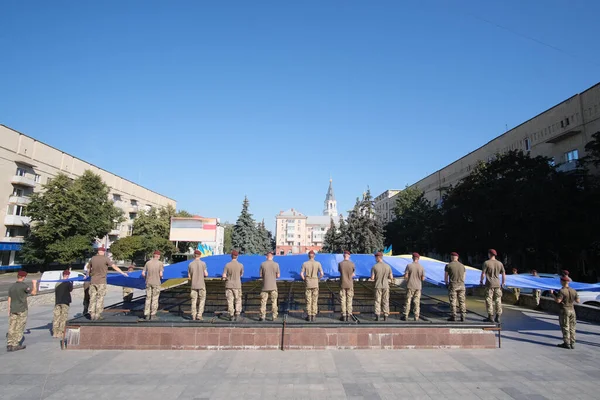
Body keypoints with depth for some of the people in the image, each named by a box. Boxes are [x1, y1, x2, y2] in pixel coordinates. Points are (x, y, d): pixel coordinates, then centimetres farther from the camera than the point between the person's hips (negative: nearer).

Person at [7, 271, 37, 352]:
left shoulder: (11, 286, 8)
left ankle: (9, 345, 8)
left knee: (12, 328, 7)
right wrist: (34, 284, -1)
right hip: (22, 310, -6)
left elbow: (9, 299, 11)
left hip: (13, 310, 6)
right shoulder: (24, 286, -12)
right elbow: (34, 293, -14)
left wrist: (9, 310, 17)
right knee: (19, 328, 2)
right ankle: (15, 345, 4)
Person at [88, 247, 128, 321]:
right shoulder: (105, 259, -7)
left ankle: (92, 315, 12)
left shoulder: (93, 258, 6)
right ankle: (98, 316, 2)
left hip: (93, 281, 4)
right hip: (101, 282, -4)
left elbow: (88, 269, 17)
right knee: (100, 298, 2)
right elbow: (114, 266, -10)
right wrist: (122, 272, -5)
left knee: (92, 298, 9)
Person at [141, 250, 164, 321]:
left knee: (148, 298, 11)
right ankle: (153, 315, 7)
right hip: (156, 283, -4)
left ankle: (146, 315, 13)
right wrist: (161, 278, 7)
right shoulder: (160, 263, -7)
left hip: (148, 283, 4)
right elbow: (161, 274, -14)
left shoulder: (148, 262, 4)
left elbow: (143, 273, 2)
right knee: (155, 299, 4)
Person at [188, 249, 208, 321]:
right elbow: (206, 274, -6)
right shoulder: (203, 263, -6)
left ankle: (194, 316, 9)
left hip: (193, 285, 2)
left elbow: (189, 276, 2)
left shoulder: (190, 264, 0)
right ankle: (199, 316, 2)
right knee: (201, 300, 7)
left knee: (194, 301, 8)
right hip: (201, 285, -2)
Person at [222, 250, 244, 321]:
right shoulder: (240, 265, -6)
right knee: (238, 301, 9)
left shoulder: (227, 265, -8)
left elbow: (224, 276, -10)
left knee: (230, 301, 6)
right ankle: (236, 315, 4)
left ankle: (231, 316, 7)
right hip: (237, 285, 0)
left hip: (229, 285, 0)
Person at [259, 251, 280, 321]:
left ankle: (262, 316, 7)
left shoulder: (263, 264, -4)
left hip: (265, 286, 0)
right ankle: (274, 316, 10)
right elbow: (278, 276, -1)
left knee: (263, 302, 7)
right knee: (274, 302, 8)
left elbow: (260, 275, 0)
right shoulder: (276, 264, -3)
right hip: (273, 286, 1)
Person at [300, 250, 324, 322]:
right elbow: (322, 274, -7)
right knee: (315, 301, 6)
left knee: (308, 300, 7)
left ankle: (309, 316, 10)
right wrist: (318, 279, 11)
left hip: (308, 284, 0)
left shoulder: (304, 263, -2)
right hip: (315, 284, 0)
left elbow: (301, 274, -5)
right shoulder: (318, 263, -3)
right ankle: (313, 316, 8)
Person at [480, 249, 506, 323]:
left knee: (489, 300, 2)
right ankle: (498, 317, 12)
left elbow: (483, 273, -8)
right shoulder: (500, 263, 5)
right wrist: (503, 282, 21)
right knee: (498, 300, 8)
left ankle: (490, 317, 3)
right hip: (497, 284, 4)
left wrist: (481, 281, 7)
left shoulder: (486, 263, -7)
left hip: (489, 284, -4)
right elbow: (503, 274, 8)